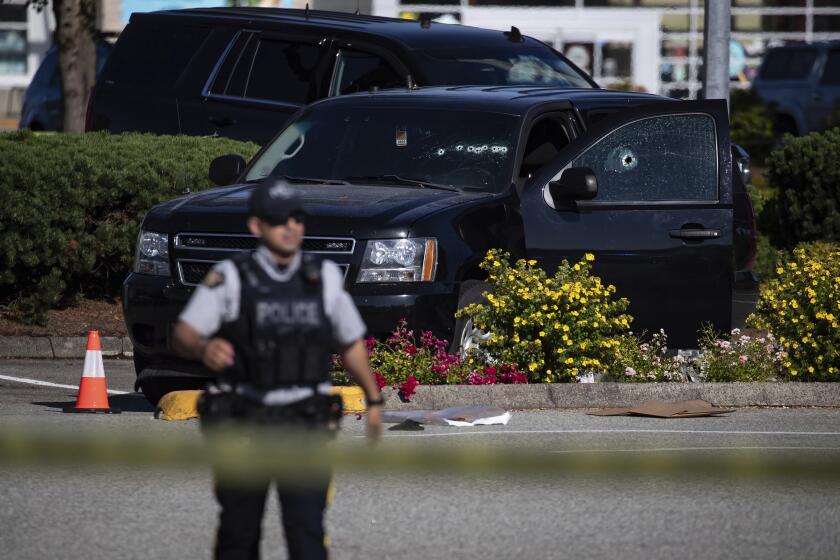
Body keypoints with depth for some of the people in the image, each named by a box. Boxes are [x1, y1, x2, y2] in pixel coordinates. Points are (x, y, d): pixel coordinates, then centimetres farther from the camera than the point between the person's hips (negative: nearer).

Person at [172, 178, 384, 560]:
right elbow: (183, 335, -13)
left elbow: (351, 342, 18)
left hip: (304, 425, 1)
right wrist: (204, 348, -35)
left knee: (307, 527, -12)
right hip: (244, 423, -1)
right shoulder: (230, 278, -5)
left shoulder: (325, 277, 5)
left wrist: (373, 400, 21)